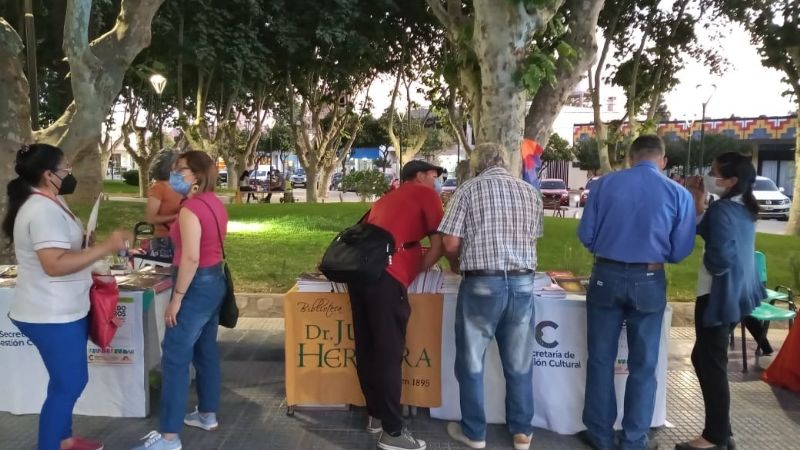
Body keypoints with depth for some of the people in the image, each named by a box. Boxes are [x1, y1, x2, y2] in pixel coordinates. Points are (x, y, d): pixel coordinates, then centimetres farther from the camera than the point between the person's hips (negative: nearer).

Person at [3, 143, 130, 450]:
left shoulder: (48, 203, 11)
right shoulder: (43, 210, -23)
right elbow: (55, 264, -32)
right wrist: (107, 248, -32)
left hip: (62, 311, 11)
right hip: (53, 316, -11)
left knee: (70, 381, 21)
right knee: (66, 386, 0)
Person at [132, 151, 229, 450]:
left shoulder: (191, 208, -19)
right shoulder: (215, 203, 10)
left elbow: (191, 258, -24)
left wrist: (177, 298, -19)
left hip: (197, 285, -10)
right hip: (214, 281, 10)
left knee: (175, 358, -4)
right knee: (206, 351, 18)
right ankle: (208, 415, 30)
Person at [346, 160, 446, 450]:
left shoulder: (386, 199, 30)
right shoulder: (425, 194, 11)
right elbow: (439, 244, 6)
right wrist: (419, 270, 17)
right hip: (386, 275, -7)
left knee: (366, 348, 14)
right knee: (389, 353, -2)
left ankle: (376, 415, 27)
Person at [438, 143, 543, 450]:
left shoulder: (468, 190, -2)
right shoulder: (531, 192, 10)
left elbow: (450, 244, -6)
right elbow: (532, 240, 13)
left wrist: (460, 264, 15)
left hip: (481, 283, -4)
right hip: (522, 283, 4)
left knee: (471, 361, 11)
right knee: (519, 362, 15)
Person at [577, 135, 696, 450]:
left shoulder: (604, 184, -4)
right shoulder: (679, 194, -5)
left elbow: (586, 235, -2)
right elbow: (681, 251, -1)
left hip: (606, 277, 0)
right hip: (649, 282, 0)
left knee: (601, 360, 13)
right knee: (643, 365, 13)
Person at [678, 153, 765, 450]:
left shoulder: (722, 209, -19)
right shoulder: (744, 208, 10)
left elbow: (720, 257, -28)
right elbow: (706, 231, 15)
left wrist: (709, 265, -7)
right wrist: (698, 201, 6)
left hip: (718, 296, -10)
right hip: (736, 293, 10)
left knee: (711, 364, 0)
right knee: (705, 358, 18)